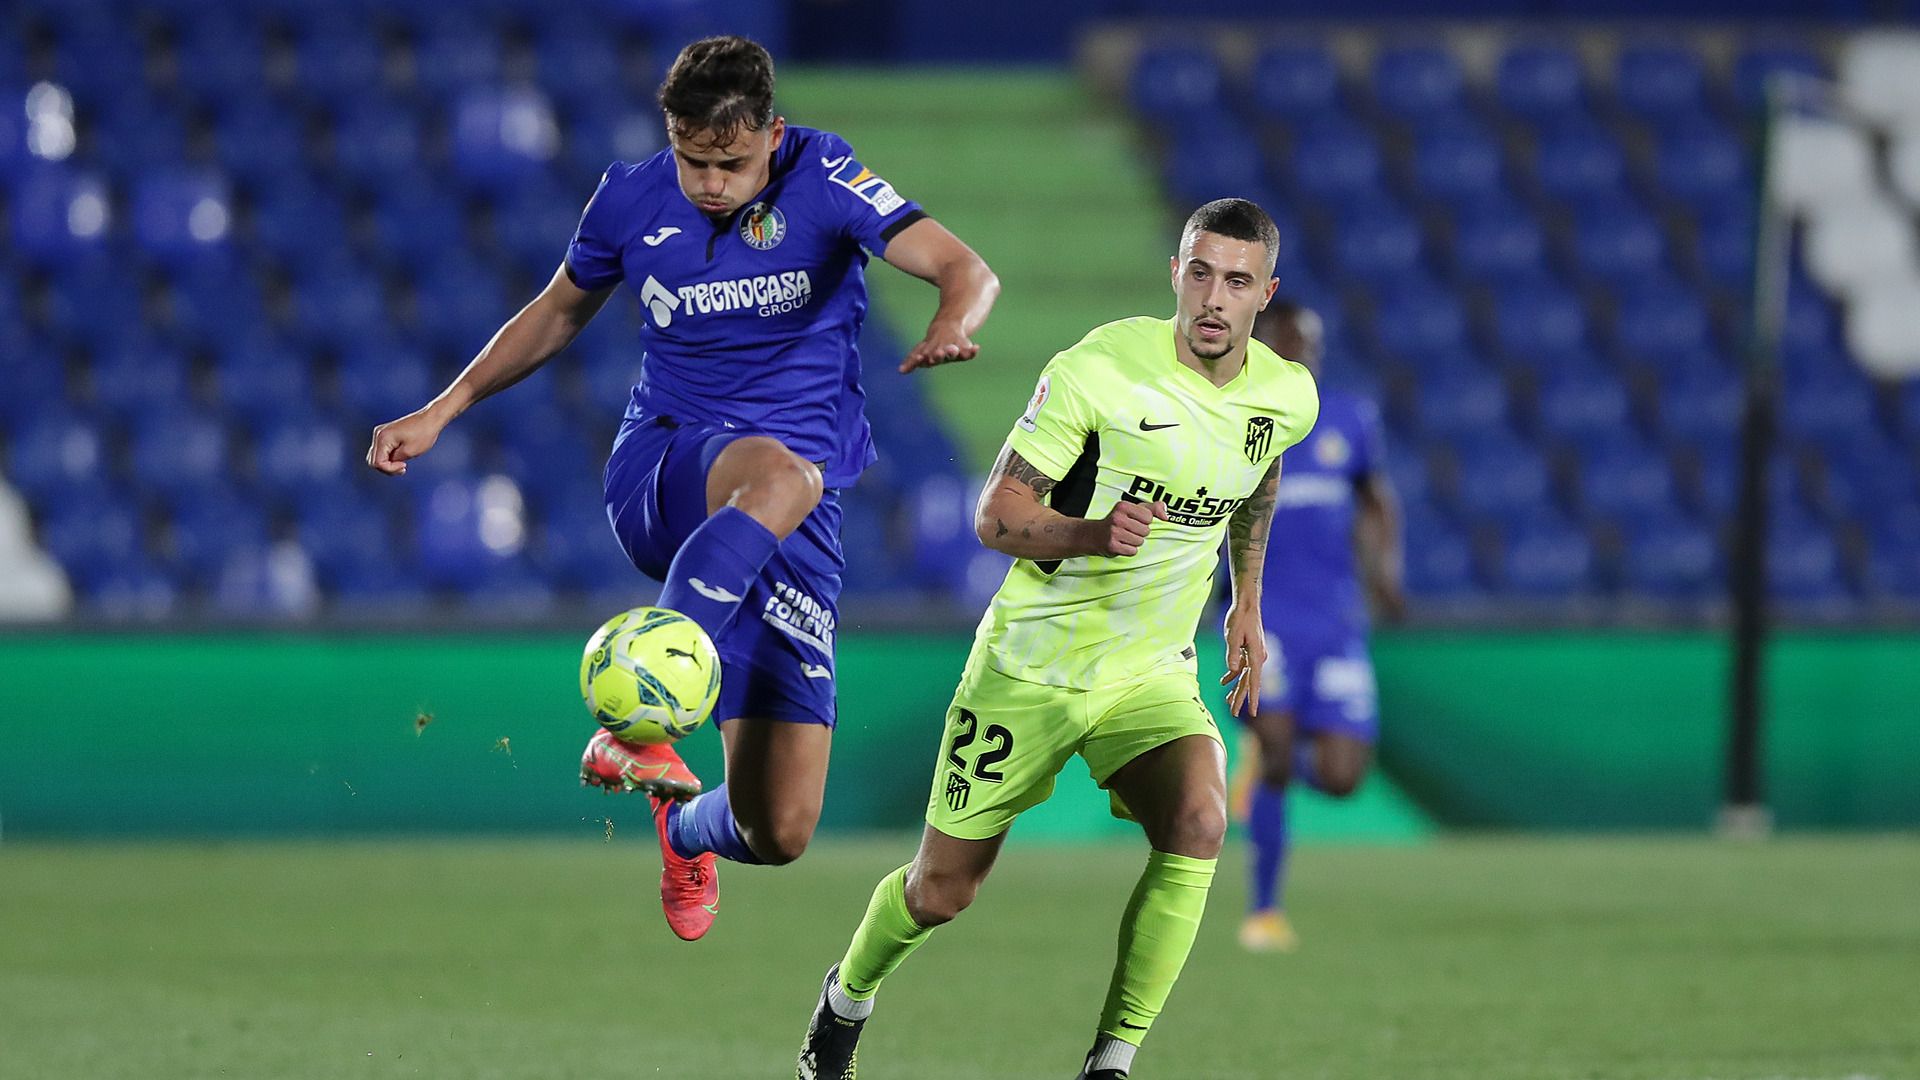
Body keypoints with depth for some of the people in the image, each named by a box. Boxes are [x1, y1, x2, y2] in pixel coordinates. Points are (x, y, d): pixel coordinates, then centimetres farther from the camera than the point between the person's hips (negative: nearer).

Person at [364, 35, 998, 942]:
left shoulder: (821, 180, -6)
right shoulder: (632, 201, 2)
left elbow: (965, 269, -16)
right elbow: (557, 313, 21)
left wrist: (953, 321, -40)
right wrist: (439, 413, 17)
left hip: (797, 523, 0)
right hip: (660, 476, 0)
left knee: (780, 832, -7)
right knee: (779, 473, -42)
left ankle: (685, 827, 32)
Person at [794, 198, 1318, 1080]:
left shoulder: (1287, 396, -4)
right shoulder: (1100, 369, -19)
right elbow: (996, 516, -17)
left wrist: (1247, 607, 24)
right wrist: (1091, 534, -35)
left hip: (1153, 673, 3)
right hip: (1031, 663, -3)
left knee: (1199, 824, -28)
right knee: (943, 890, 7)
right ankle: (848, 997, 41)